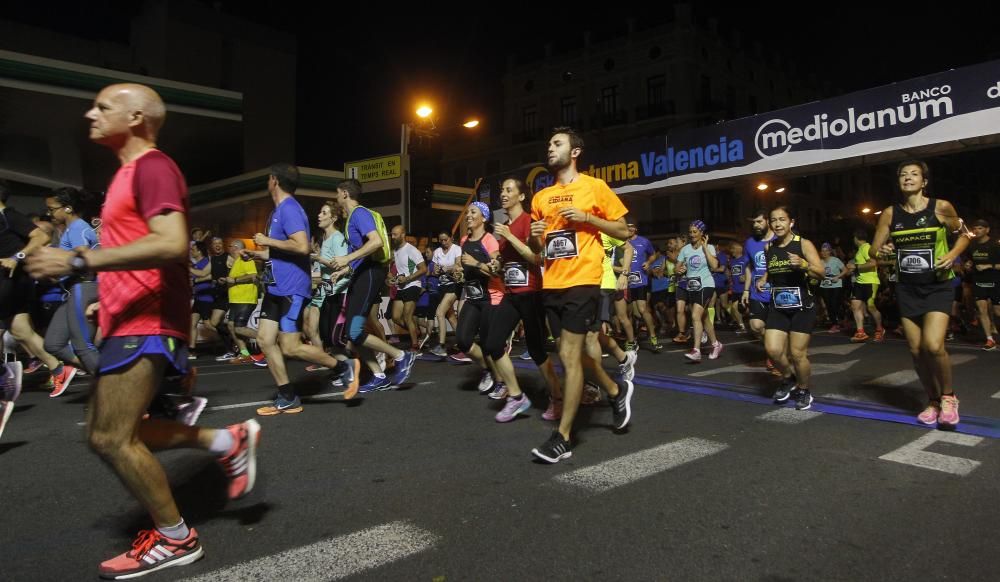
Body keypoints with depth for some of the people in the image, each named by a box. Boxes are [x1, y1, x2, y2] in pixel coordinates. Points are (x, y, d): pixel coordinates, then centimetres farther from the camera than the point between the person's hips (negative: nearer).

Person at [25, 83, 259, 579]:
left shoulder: (152, 167, -13)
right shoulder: (132, 171, 19)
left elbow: (171, 245, -27)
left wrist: (79, 261, -25)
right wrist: (108, 294, 24)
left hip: (145, 324, -11)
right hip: (131, 321, 11)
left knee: (112, 438, -5)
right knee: (108, 433, 14)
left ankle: (175, 539, 11)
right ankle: (227, 442, 18)